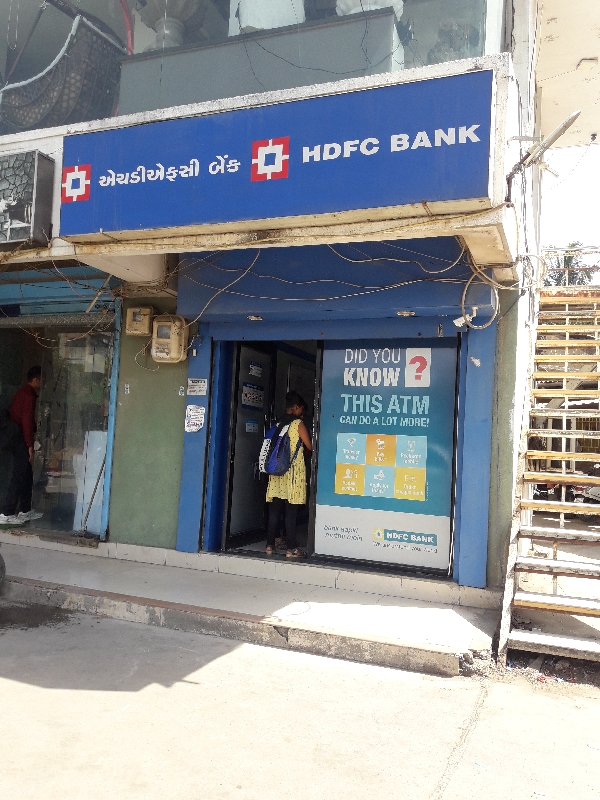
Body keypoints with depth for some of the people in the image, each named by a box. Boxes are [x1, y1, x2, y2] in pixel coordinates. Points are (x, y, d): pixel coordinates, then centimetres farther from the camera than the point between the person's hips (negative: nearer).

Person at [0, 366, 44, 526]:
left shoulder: (23, 392, 15)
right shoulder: (29, 395, -16)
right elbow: (27, 421, -21)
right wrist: (30, 445, -20)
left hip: (16, 438, 10)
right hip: (21, 440, -10)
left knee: (27, 475, 14)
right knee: (19, 477, -6)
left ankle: (25, 511, 20)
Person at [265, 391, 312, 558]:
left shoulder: (277, 424, 10)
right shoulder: (298, 424, -5)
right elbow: (309, 446, -4)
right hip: (293, 471, -5)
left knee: (274, 511, 8)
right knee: (291, 512, -3)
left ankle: (270, 545, 12)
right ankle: (291, 549, 0)